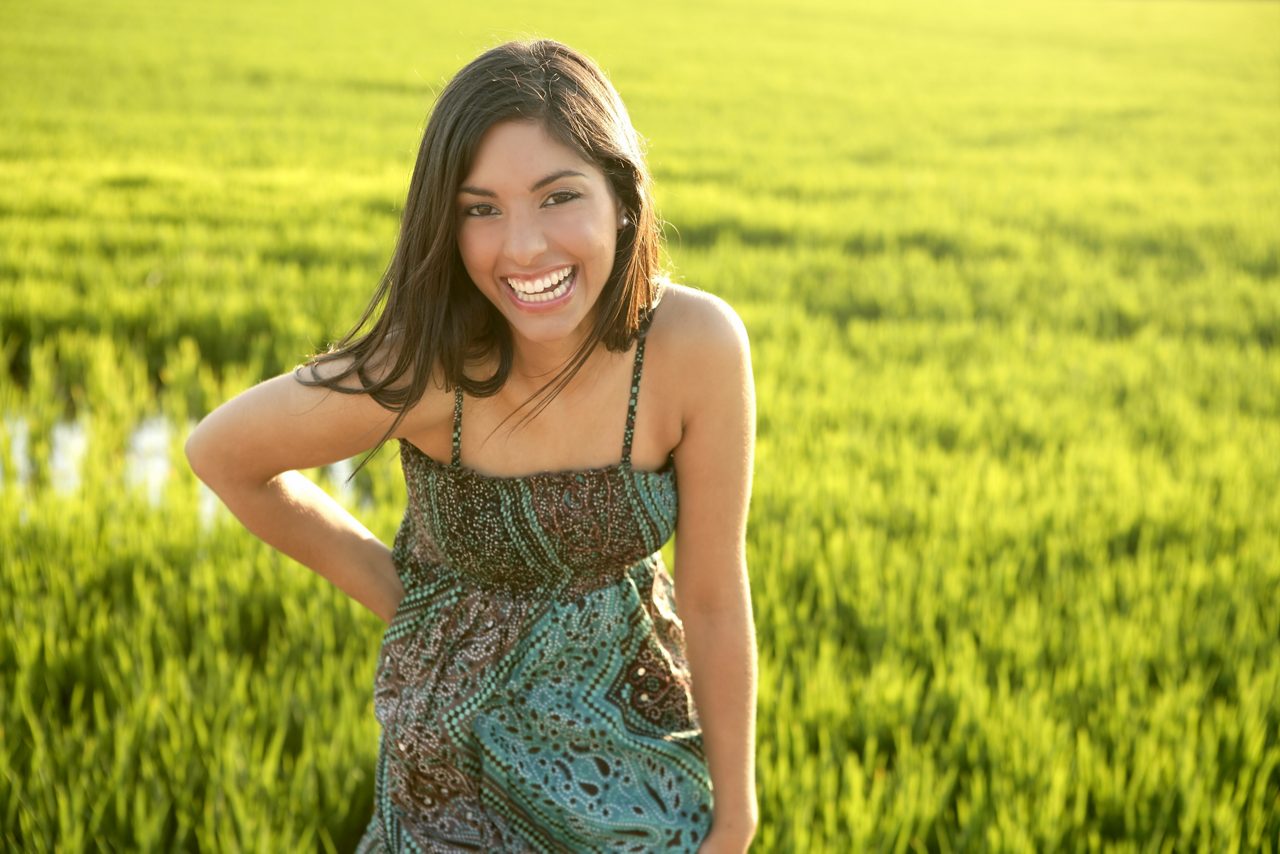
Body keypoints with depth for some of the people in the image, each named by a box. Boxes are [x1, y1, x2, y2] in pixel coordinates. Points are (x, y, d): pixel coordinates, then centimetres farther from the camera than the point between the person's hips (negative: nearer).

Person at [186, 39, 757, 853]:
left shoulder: (696, 344, -25)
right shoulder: (423, 370, -27)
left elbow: (714, 599, -15)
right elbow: (221, 453, -10)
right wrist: (395, 593, -5)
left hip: (639, 736, 2)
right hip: (462, 747, -1)